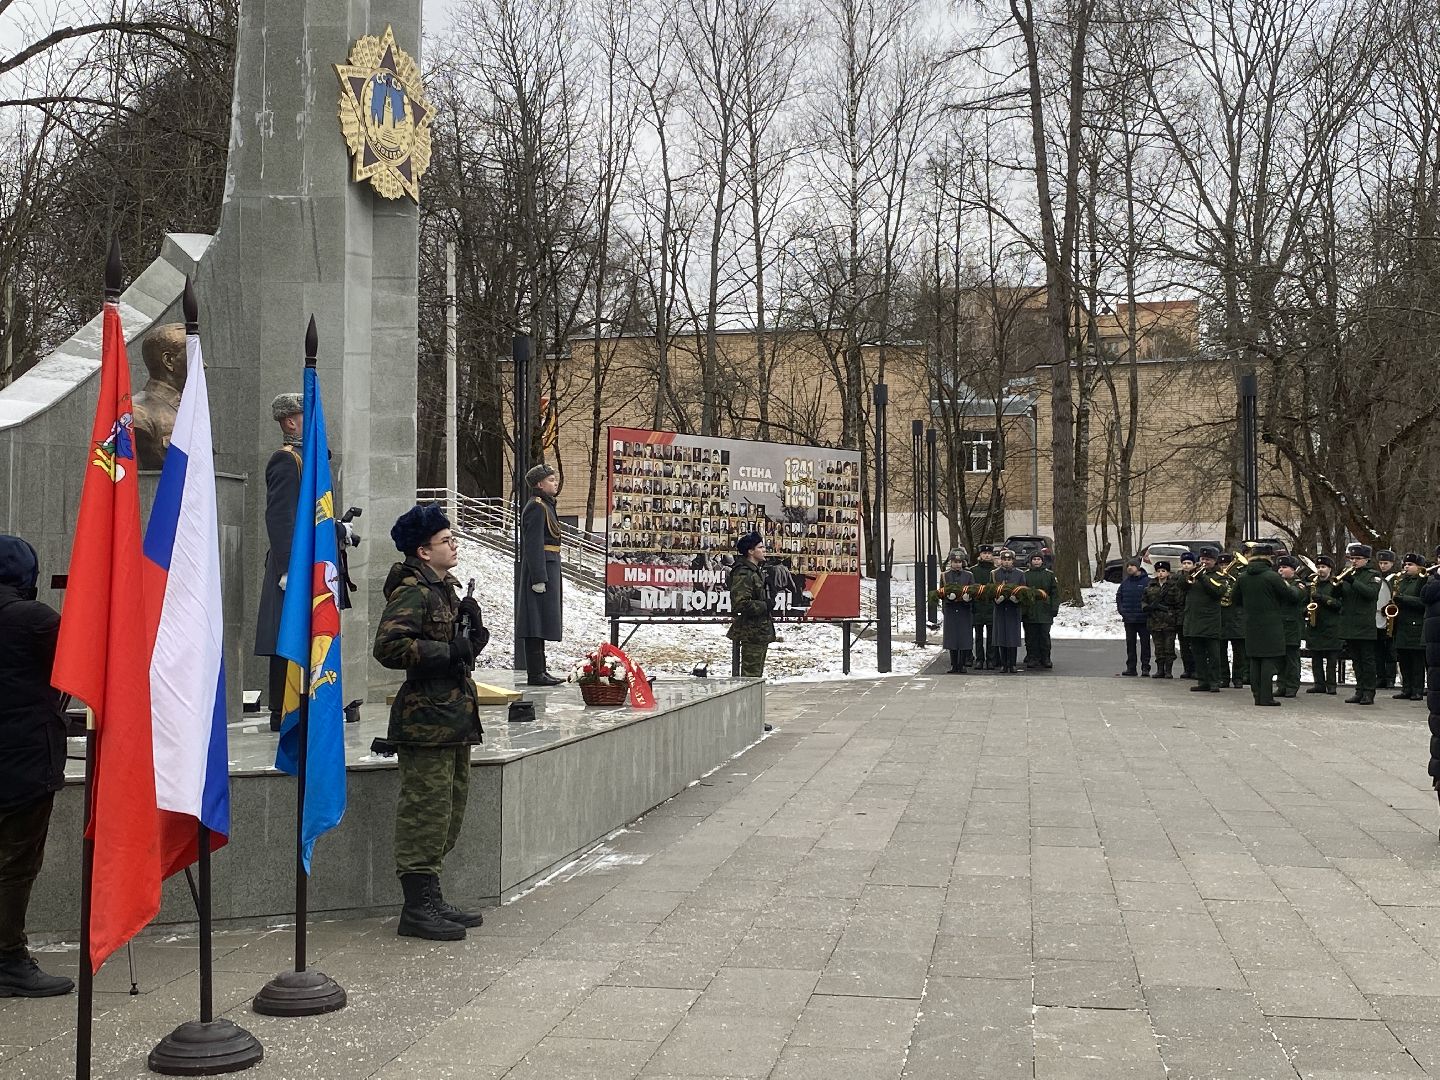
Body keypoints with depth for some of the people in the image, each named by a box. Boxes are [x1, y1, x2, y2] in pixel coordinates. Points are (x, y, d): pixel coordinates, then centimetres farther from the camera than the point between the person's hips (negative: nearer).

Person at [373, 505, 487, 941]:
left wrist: (471, 633, 5)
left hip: (453, 718, 10)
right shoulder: (412, 591, -12)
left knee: (448, 812, 14)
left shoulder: (446, 589, 18)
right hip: (427, 719, -10)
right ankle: (417, 908, 0)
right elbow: (389, 647, -24)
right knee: (426, 812, -6)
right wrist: (450, 651, -20)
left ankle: (431, 901, 23)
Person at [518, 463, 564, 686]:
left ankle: (539, 670, 17)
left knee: (540, 624, 12)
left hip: (549, 567, 10)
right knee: (538, 623, -8)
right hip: (542, 569, -10)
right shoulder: (537, 508, -13)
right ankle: (536, 674, -6)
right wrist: (539, 578, -23)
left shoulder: (545, 505, 18)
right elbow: (533, 545, -19)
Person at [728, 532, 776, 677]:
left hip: (761, 631, 11)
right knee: (751, 675, -8)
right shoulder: (743, 574, -18)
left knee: (757, 674, 16)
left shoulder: (755, 571, 16)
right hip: (752, 633, -11)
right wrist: (765, 606, -19)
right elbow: (740, 604, -27)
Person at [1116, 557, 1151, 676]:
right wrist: (1121, 610, 8)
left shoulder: (1147, 581, -7)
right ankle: (1131, 668, 11)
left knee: (1145, 643, 1)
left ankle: (1145, 668, 5)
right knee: (1130, 644, 7)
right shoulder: (1125, 582, 9)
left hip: (1143, 619, -5)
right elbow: (1118, 596, 19)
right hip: (1129, 619, 5)